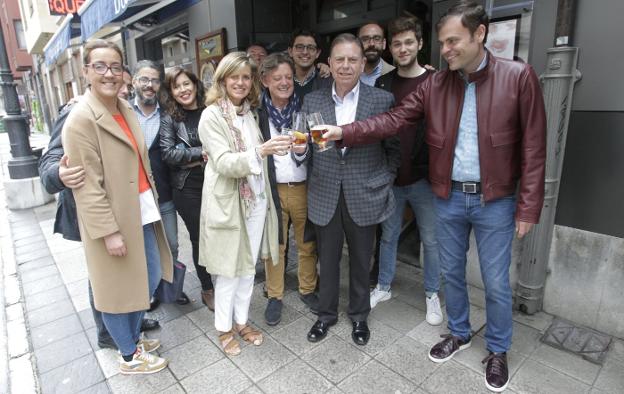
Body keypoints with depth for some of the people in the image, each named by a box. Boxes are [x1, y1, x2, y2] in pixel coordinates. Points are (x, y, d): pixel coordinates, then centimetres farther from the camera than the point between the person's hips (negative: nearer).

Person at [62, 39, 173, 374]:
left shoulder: (126, 108, 9)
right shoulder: (81, 119, -15)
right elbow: (87, 186, -18)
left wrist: (151, 200, 16)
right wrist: (108, 231, -20)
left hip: (141, 211, 8)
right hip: (111, 219, -8)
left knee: (151, 278, 18)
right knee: (117, 288, 9)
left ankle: (133, 337, 41)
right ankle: (129, 357, 30)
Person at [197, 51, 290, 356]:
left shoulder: (249, 113, 10)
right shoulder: (211, 116, -9)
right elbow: (224, 163, -20)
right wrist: (261, 151, -34)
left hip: (256, 200, 6)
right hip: (228, 202, -6)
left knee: (248, 266, 15)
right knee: (228, 270, 7)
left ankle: (242, 321, 33)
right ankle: (224, 328, 27)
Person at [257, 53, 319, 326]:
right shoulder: (258, 112, -1)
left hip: (304, 188, 1)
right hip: (272, 189, -1)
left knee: (307, 244, 12)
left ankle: (307, 289, 32)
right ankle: (274, 296, 27)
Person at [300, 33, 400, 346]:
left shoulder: (382, 100, -4)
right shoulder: (312, 101, 2)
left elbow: (394, 148, 4)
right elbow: (307, 151, 3)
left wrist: (385, 182, -1)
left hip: (364, 197, -1)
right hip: (325, 197, 1)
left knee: (361, 261, 16)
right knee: (327, 260, 15)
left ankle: (359, 315, 40)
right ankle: (326, 313, 39)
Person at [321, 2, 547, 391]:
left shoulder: (519, 77, -9)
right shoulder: (435, 85, 0)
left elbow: (533, 148, -8)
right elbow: (392, 120, -5)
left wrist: (528, 207, -10)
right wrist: (344, 132, -19)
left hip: (496, 201, -3)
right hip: (448, 198, 3)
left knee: (496, 283, 10)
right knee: (452, 273, 17)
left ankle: (498, 350, 35)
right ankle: (459, 333, 42)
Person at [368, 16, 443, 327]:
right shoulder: (381, 85, 3)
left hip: (424, 178, -2)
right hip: (390, 177, 2)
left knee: (430, 240, 11)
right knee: (388, 235, 16)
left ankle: (432, 294, 30)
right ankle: (383, 286, 34)